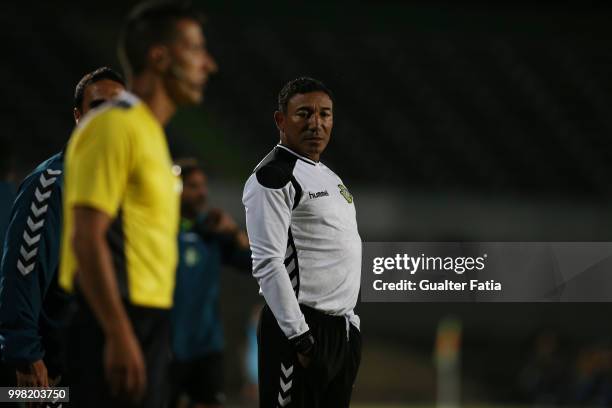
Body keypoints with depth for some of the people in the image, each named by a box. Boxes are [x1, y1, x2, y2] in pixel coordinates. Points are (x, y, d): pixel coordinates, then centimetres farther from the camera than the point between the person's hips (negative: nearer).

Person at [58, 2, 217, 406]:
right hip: (114, 327, -10)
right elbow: (87, 238, -20)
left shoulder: (148, 130, 18)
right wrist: (119, 335, -24)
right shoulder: (114, 127, -12)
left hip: (145, 326, 10)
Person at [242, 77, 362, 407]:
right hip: (303, 330, -9)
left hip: (343, 328, 9)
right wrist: (300, 339, -22)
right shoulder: (273, 177, -11)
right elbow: (267, 265, -18)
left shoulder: (328, 177, 18)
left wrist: (350, 320, 17)